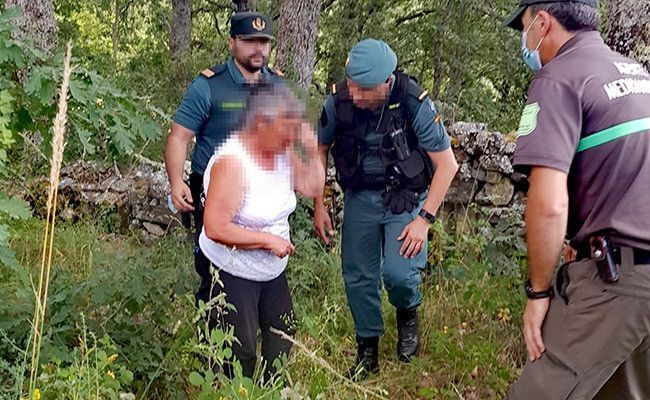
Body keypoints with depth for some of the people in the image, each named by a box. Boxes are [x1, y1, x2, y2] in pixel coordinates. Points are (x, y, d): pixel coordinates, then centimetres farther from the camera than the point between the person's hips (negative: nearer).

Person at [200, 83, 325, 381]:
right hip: (233, 274, -8)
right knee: (241, 355, 2)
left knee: (282, 337, 21)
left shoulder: (283, 151, -3)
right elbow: (215, 228, -31)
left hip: (273, 270, 8)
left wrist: (312, 152, -11)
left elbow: (312, 188, 5)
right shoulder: (232, 162, -27)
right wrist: (269, 239, -25)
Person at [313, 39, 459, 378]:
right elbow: (320, 150, 3)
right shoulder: (339, 100, -15)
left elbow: (447, 164, -15)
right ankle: (367, 349, 27)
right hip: (359, 197, 3)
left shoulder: (413, 103, -24)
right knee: (357, 276, 6)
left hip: (405, 197, -3)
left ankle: (407, 313, 17)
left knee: (398, 272, -19)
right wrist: (318, 207, 2)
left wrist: (424, 219, -18)